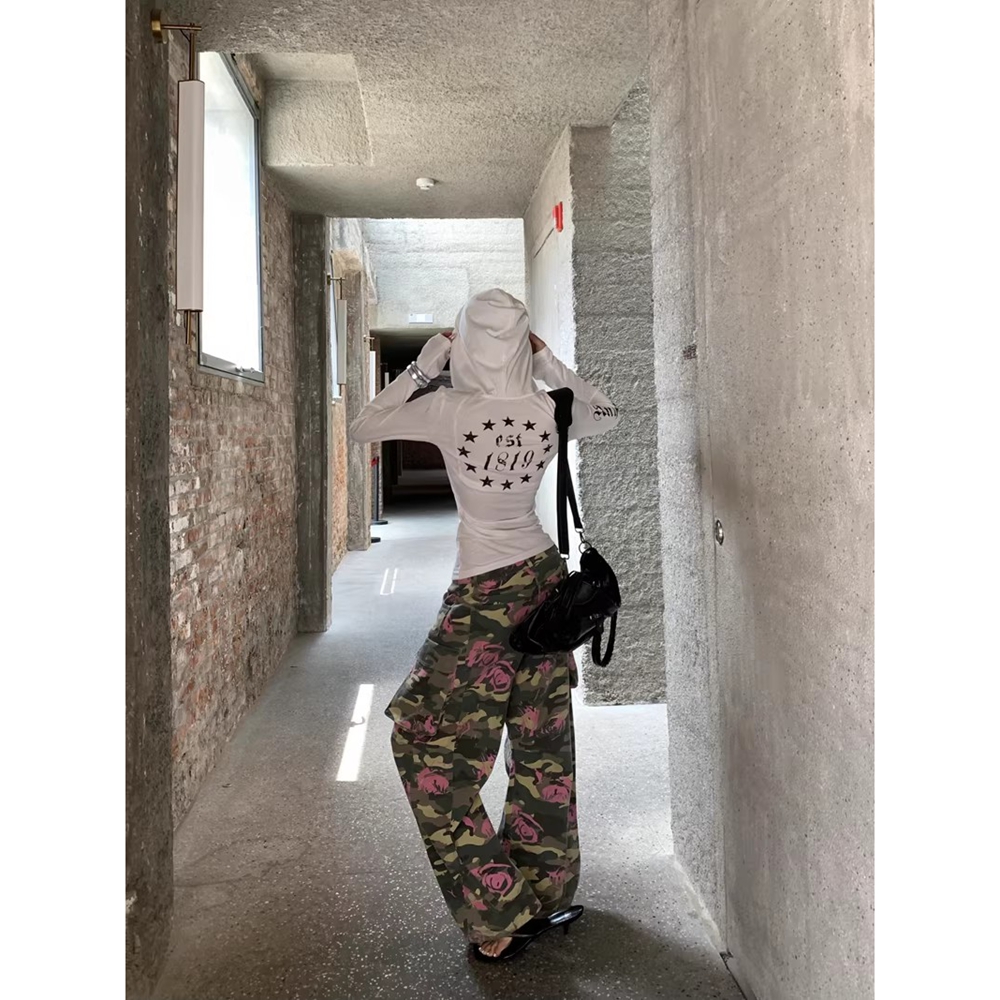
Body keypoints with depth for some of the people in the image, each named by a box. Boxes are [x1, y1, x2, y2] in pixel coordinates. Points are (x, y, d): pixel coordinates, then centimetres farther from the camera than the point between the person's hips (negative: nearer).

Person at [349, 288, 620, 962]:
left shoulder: (448, 410, -14)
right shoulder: (551, 411, -4)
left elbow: (363, 427, 2)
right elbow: (609, 416, 19)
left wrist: (424, 366, 1)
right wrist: (552, 366, 10)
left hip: (484, 595, -5)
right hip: (545, 577, 6)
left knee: (431, 746, 7)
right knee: (544, 744, 15)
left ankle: (499, 917, 8)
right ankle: (549, 894, 30)